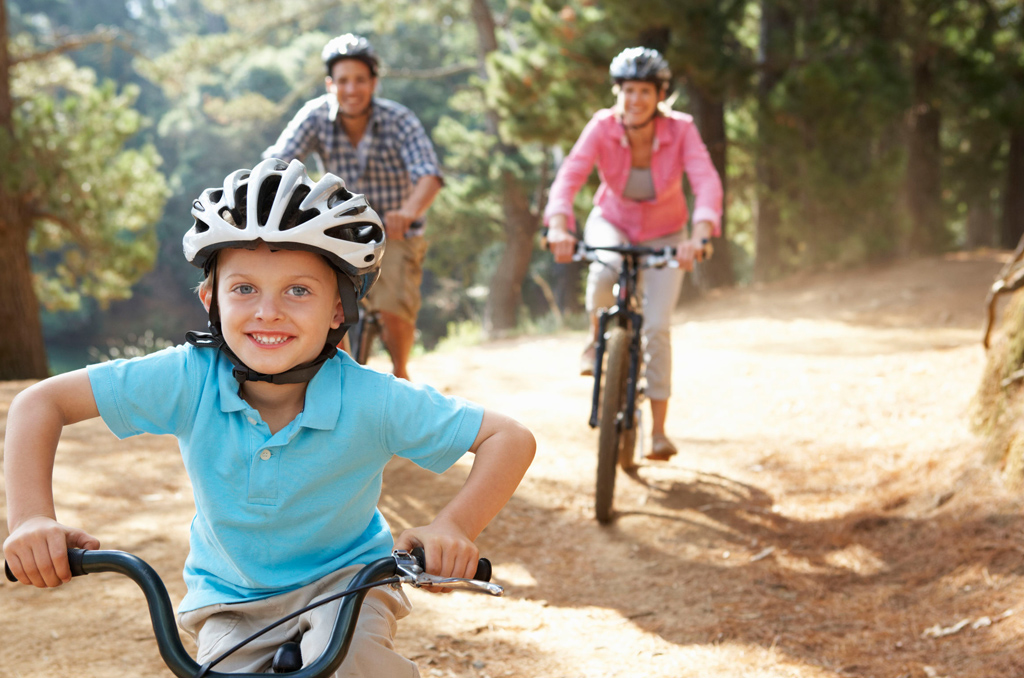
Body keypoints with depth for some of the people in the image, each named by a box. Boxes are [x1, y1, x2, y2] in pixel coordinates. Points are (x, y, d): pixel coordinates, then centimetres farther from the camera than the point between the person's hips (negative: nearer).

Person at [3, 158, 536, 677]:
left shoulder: (370, 401, -25)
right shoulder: (187, 381, -22)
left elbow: (511, 439, -22)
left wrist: (453, 528, -38)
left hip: (344, 578, -3)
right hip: (229, 598, 3)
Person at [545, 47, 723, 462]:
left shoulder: (680, 131, -25)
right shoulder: (602, 128, -23)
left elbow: (707, 182, -37)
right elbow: (569, 176, -35)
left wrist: (699, 236, -55)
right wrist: (558, 226, -54)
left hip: (664, 234, 0)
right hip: (613, 222, 0)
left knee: (656, 328, -13)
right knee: (604, 271, -35)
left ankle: (658, 431, 0)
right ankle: (597, 340, -3)